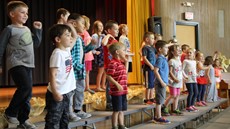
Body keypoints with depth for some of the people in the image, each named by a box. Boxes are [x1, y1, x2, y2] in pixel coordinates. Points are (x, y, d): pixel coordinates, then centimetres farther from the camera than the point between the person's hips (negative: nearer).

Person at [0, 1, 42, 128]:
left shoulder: (27, 29, 16)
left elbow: (35, 44, 24)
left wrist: (38, 30, 16)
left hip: (28, 64, 8)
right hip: (16, 64, -8)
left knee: (28, 92, 6)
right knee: (25, 87, -24)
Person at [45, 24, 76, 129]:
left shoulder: (67, 50, 7)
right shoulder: (58, 54, -18)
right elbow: (52, 74, -21)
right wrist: (55, 93, -24)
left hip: (66, 92, 9)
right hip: (57, 94, -9)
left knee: (64, 119, 19)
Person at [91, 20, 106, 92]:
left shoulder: (103, 35, 14)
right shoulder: (94, 36, -10)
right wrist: (95, 52, -15)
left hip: (104, 54, 8)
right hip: (99, 54, -8)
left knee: (105, 71, 11)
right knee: (101, 71, -4)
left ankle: (103, 86, 22)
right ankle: (98, 87, 5)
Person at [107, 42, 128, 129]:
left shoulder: (121, 62, 13)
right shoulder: (113, 63, -16)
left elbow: (125, 73, 21)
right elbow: (108, 76, -20)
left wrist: (126, 62, 15)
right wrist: (117, 84, -25)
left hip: (123, 90, 9)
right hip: (116, 91, -9)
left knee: (122, 110, 16)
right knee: (117, 110, -1)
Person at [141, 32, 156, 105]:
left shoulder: (152, 48, 14)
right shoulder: (145, 48, -11)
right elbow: (144, 58, -18)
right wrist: (150, 65, -19)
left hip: (153, 68, 8)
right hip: (148, 68, -8)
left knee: (153, 85, 14)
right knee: (149, 85, -2)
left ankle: (151, 98, 23)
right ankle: (147, 99, 7)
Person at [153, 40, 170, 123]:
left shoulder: (163, 58, 13)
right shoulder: (160, 59, -15)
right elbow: (156, 71, -21)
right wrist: (162, 82, -21)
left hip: (163, 82, 9)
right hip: (160, 83, -9)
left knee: (160, 101, 14)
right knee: (159, 101, -3)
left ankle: (158, 117, 21)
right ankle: (158, 118, 4)